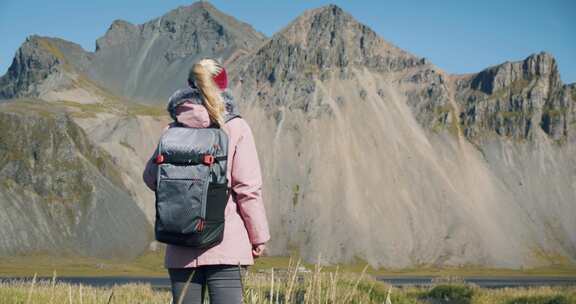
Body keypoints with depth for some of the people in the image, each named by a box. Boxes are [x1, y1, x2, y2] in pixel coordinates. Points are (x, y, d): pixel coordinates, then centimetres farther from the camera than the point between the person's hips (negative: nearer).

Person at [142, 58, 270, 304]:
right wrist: (259, 237, 1)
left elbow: (151, 177, 7)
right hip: (226, 245, -3)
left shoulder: (173, 130, 4)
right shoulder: (235, 128, -3)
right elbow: (247, 187, -6)